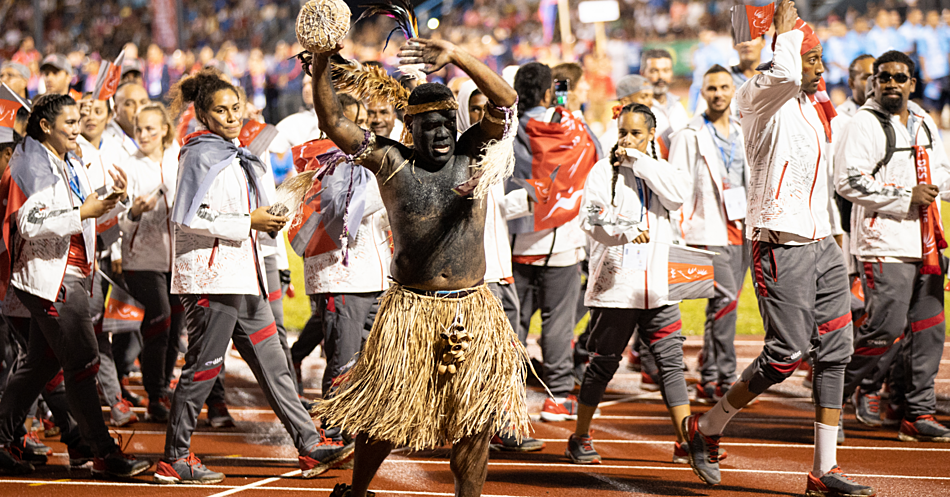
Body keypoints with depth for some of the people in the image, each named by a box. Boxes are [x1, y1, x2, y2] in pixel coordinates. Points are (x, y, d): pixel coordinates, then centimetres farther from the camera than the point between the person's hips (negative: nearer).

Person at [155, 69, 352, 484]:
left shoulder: (233, 155, 19)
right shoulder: (201, 154, -10)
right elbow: (188, 218, -19)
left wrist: (268, 219, 10)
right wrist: (248, 222, -16)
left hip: (241, 277, 9)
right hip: (211, 277, -9)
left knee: (272, 364, 8)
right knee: (203, 368, -5)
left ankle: (310, 447, 10)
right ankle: (174, 461, 3)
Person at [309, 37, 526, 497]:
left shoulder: (471, 155, 4)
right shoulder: (391, 162, 1)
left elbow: (505, 100, -9)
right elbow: (333, 122, -6)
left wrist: (455, 56, -21)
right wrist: (321, 64, -19)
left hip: (472, 310, 1)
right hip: (410, 310, -1)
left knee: (475, 421, 0)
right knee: (385, 412, 2)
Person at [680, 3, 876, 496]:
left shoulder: (816, 109, 18)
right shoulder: (761, 99, -9)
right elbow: (784, 75, -30)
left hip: (821, 244, 8)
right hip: (781, 246, -8)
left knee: (834, 350, 3)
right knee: (786, 354, -10)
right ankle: (706, 427, 10)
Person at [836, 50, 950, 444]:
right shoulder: (863, 124, -6)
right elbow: (848, 181, -16)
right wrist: (906, 197, -17)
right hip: (883, 244, -7)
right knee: (887, 326, -13)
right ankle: (836, 387, 8)